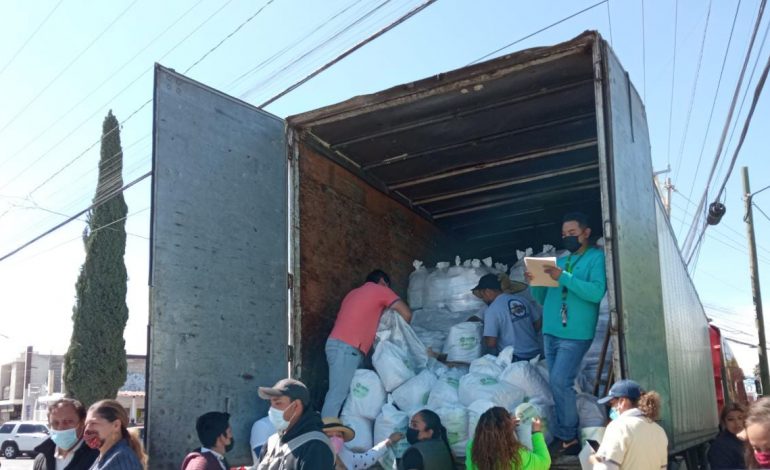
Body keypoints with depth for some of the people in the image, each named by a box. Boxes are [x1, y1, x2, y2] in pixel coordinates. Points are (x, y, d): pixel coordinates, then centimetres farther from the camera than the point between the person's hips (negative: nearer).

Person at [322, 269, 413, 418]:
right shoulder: (381, 290, 6)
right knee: (338, 395, -13)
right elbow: (407, 314, 1)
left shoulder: (354, 292, 29)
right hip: (347, 348, -8)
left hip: (340, 346, 8)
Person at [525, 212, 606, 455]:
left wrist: (564, 278, -21)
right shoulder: (559, 261, 19)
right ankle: (563, 433, 15)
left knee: (560, 382, -14)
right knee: (558, 384, 7)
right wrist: (534, 283, -1)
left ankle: (567, 437, -1)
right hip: (551, 332, 7)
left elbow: (597, 292, -17)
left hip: (575, 334, -7)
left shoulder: (596, 257, -1)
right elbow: (543, 298, 20)